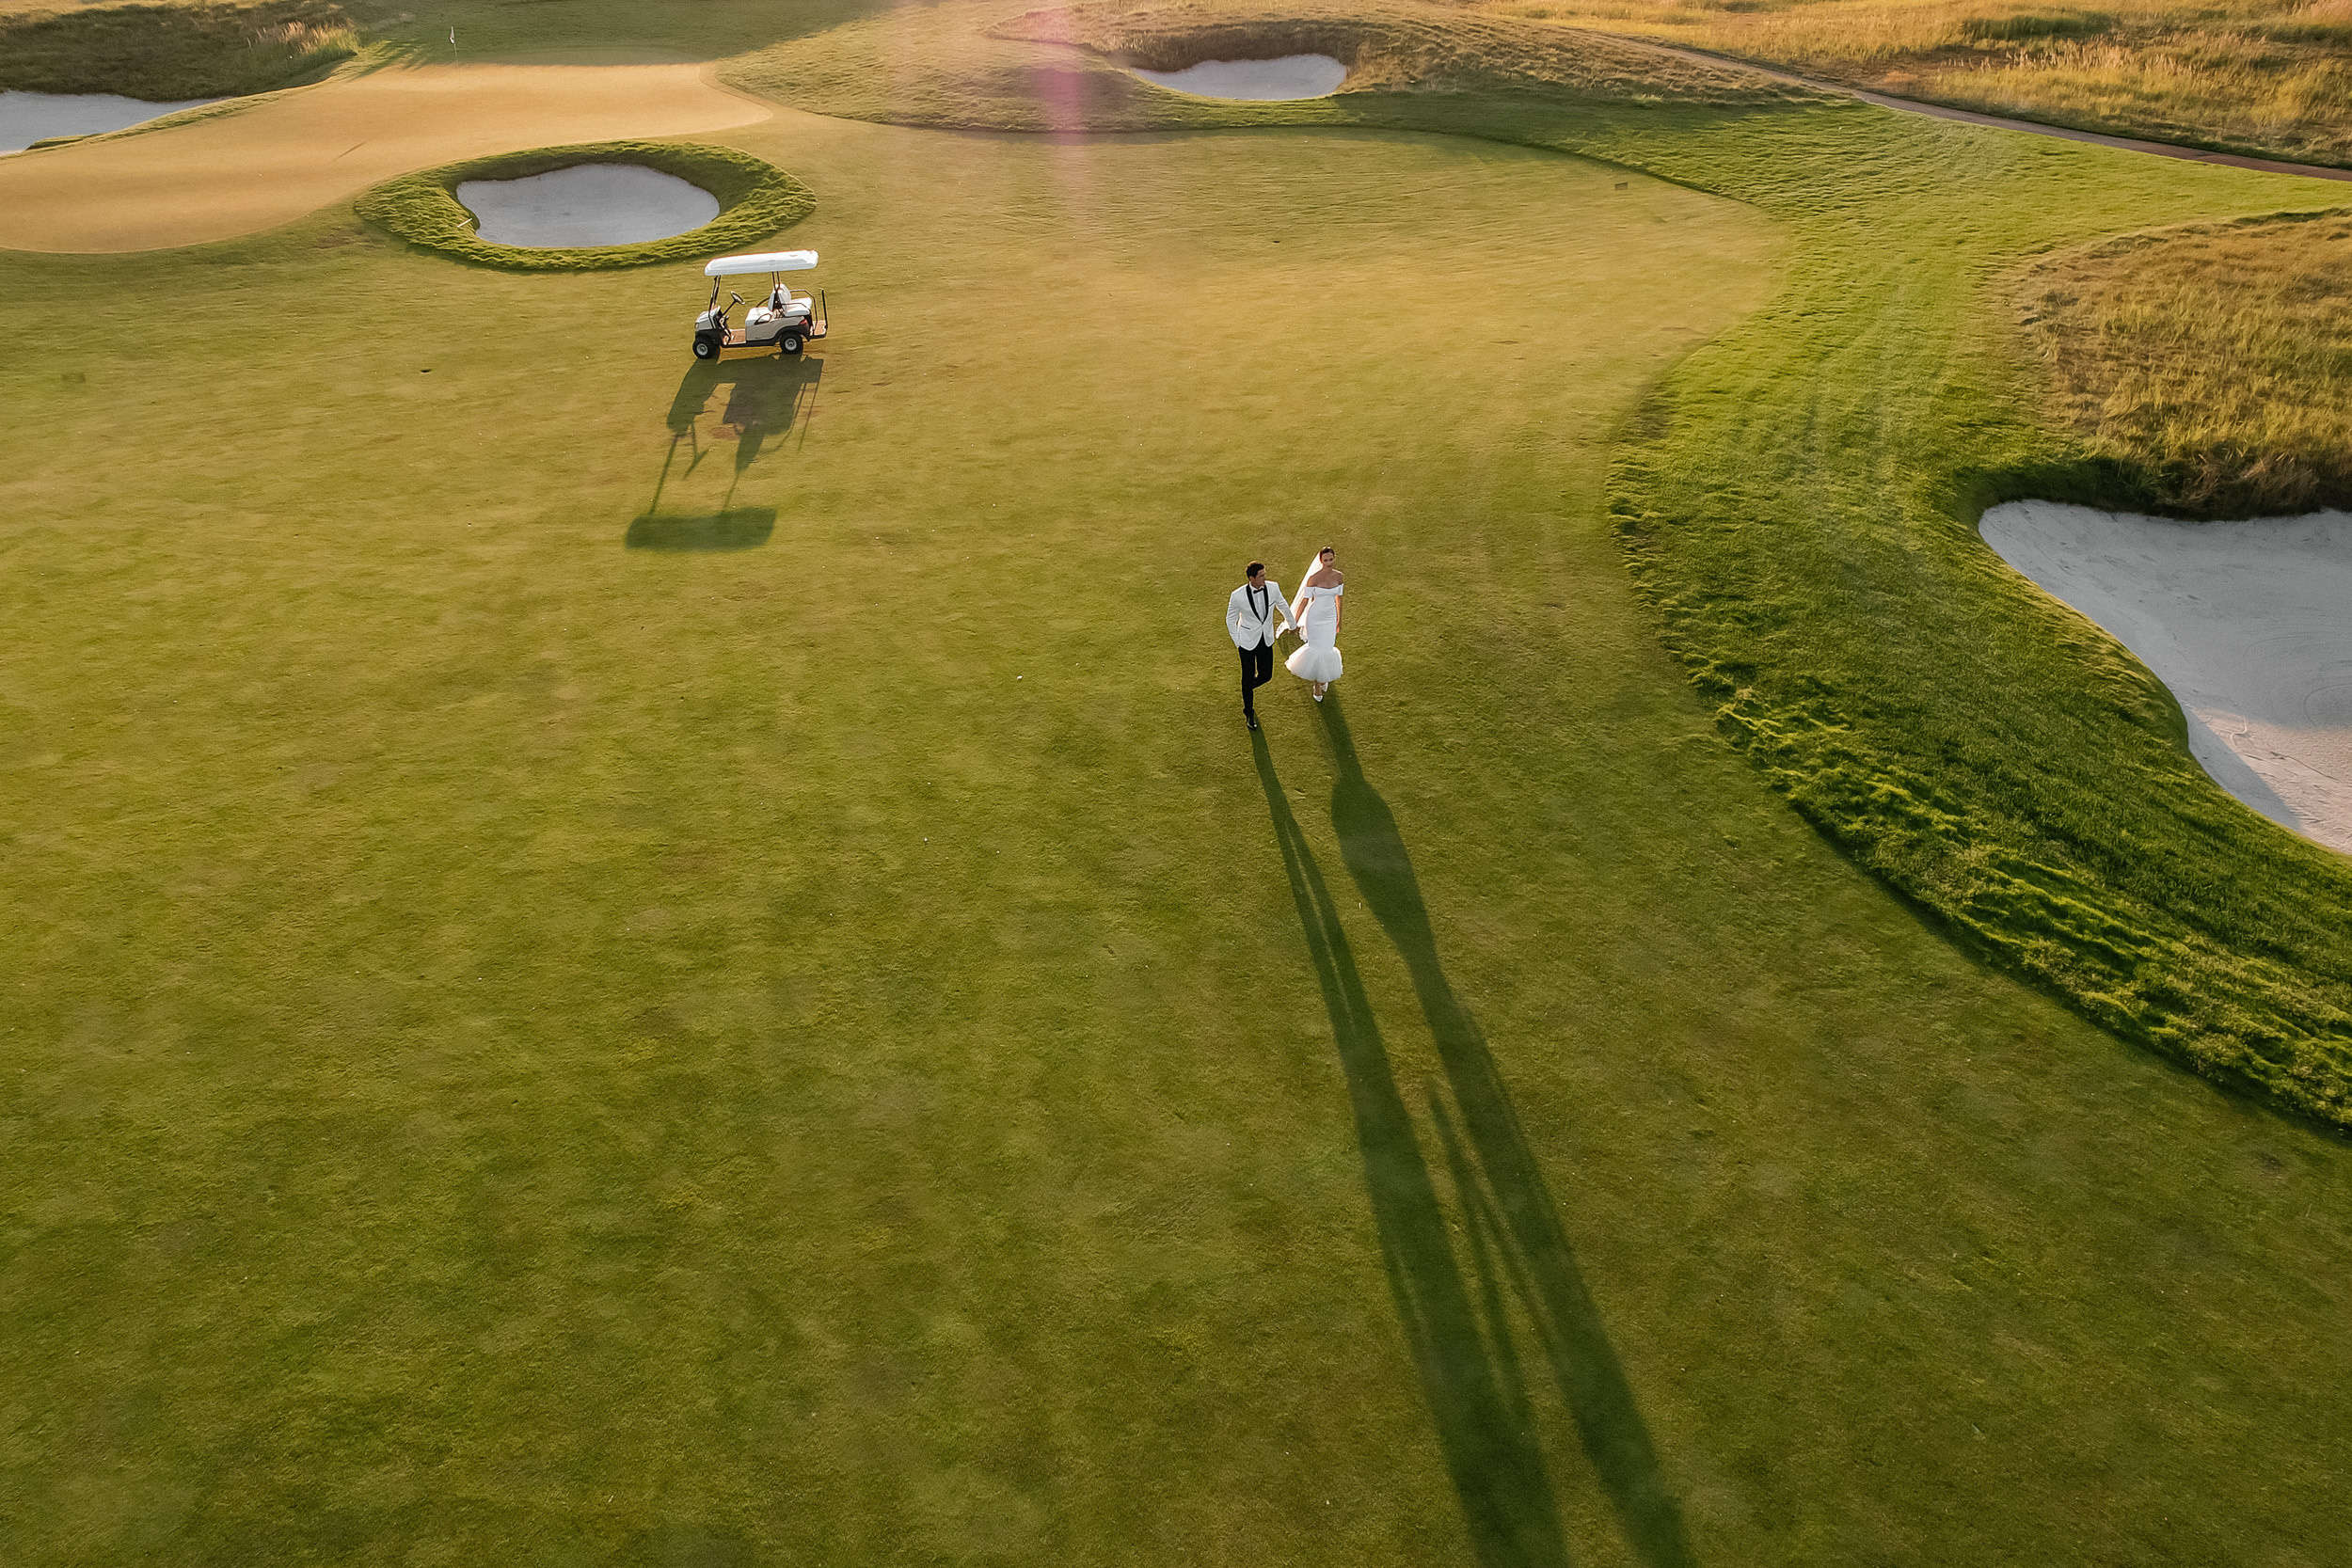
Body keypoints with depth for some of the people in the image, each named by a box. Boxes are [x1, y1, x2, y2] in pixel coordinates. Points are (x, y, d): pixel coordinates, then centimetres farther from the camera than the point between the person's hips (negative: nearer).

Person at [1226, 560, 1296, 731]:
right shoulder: (1238, 596, -23)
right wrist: (1237, 642, -3)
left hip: (1266, 640, 3)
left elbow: (1282, 606, 8)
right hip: (1248, 641, -3)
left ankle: (1248, 688, 48)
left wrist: (1291, 624, 24)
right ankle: (1249, 712, 33)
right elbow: (1230, 619, -6)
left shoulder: (1273, 588, -14)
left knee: (1265, 676, 11)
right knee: (1248, 677, 9)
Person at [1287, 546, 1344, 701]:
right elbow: (1305, 600, -10)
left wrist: (1339, 620, 17)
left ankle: (1323, 677, 39)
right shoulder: (1314, 578, -17)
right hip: (1315, 618, -4)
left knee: (1327, 649, 8)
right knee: (1317, 649, 1)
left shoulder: (1338, 576, -4)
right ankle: (1317, 685, 22)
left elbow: (1338, 598, 9)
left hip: (1330, 618, 4)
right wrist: (1295, 622, -6)